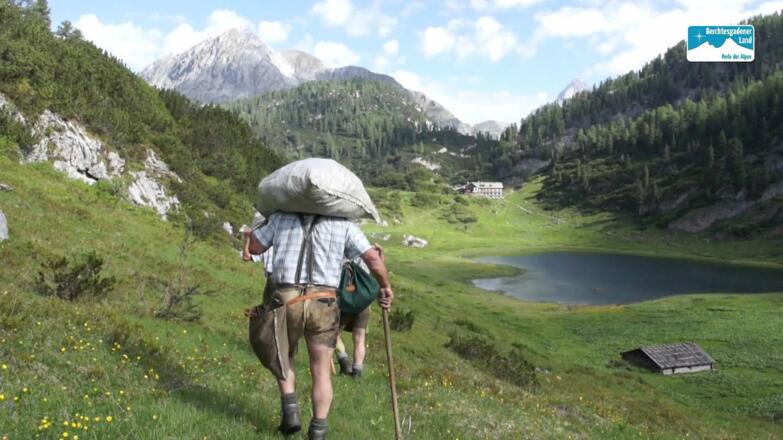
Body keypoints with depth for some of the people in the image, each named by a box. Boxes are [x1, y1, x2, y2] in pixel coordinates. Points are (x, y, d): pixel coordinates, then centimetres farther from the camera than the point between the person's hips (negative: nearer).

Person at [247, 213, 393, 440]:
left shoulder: (282, 217, 11)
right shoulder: (343, 224, 8)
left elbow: (254, 247, 16)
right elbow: (373, 259, 2)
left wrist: (271, 222, 33)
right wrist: (385, 287, 17)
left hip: (286, 300, 1)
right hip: (322, 303, -1)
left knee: (284, 357, 26)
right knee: (321, 372, 11)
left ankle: (290, 411, 13)